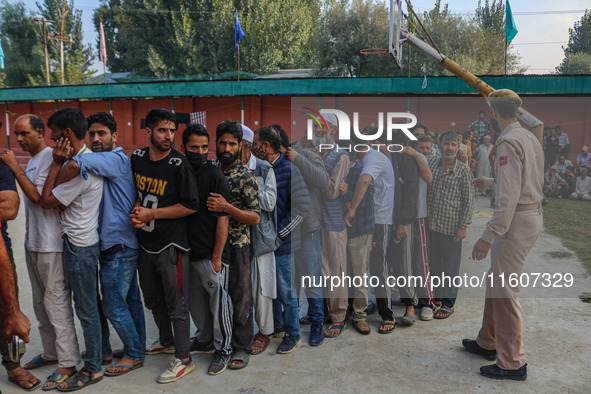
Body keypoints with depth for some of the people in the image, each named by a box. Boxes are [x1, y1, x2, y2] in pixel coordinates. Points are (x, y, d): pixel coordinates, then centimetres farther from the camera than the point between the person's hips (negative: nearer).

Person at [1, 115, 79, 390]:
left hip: (51, 244, -10)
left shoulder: (50, 157, -14)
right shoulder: (32, 160, 15)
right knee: (40, 302, 17)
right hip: (33, 242, 10)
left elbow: (38, 196, -20)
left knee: (56, 302, -4)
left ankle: (68, 362, 6)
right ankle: (50, 352, 31)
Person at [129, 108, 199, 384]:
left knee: (176, 303, 2)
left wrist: (151, 213, -16)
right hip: (144, 241, 7)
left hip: (171, 244, -7)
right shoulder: (137, 158, 3)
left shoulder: (179, 164, -15)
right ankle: (166, 341, 43)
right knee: (152, 297, 22)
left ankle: (183, 359, 16)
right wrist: (136, 212, -2)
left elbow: (191, 205, -17)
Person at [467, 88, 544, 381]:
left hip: (515, 220, -10)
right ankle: (488, 343, 32)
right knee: (495, 281, 18)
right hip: (532, 214, 10)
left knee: (504, 291, -2)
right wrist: (488, 182, 41)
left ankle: (512, 364, 9)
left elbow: (508, 196, -25)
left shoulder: (508, 142, -17)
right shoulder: (530, 138, 13)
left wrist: (488, 236, -25)